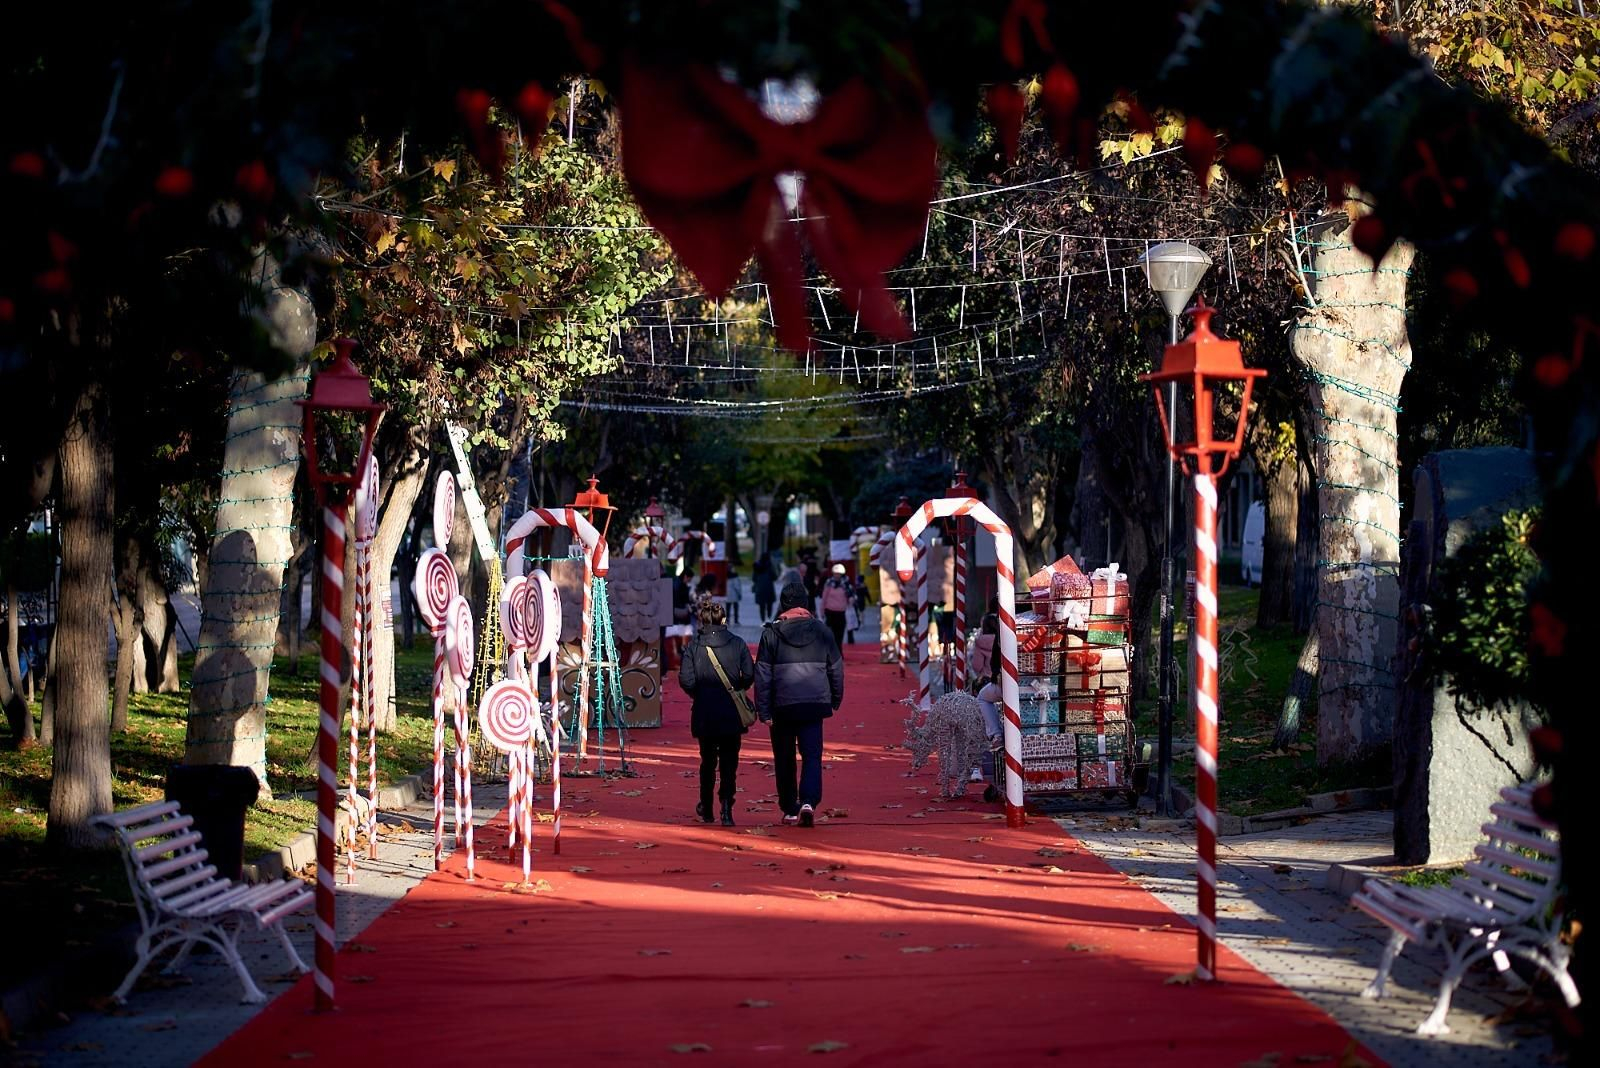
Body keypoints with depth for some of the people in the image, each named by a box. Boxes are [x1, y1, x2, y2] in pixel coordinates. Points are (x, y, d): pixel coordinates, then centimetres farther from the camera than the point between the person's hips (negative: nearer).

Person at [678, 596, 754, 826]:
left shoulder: (694, 646, -4)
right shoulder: (738, 644, -3)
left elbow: (686, 680, -10)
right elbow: (749, 676, -6)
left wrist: (698, 695, 9)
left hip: (704, 713, 1)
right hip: (732, 713, -1)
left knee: (707, 760, 17)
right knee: (729, 762, 3)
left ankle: (706, 808, 27)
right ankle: (726, 808, -12)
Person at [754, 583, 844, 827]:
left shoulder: (771, 633, -2)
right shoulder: (821, 631, 4)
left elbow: (762, 675, -2)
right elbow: (837, 669, 10)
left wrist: (764, 711, 1)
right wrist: (835, 702, 21)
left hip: (782, 706, -1)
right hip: (814, 704, 1)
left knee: (784, 758, 11)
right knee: (812, 754, 1)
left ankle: (789, 809, 16)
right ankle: (809, 801, -20)